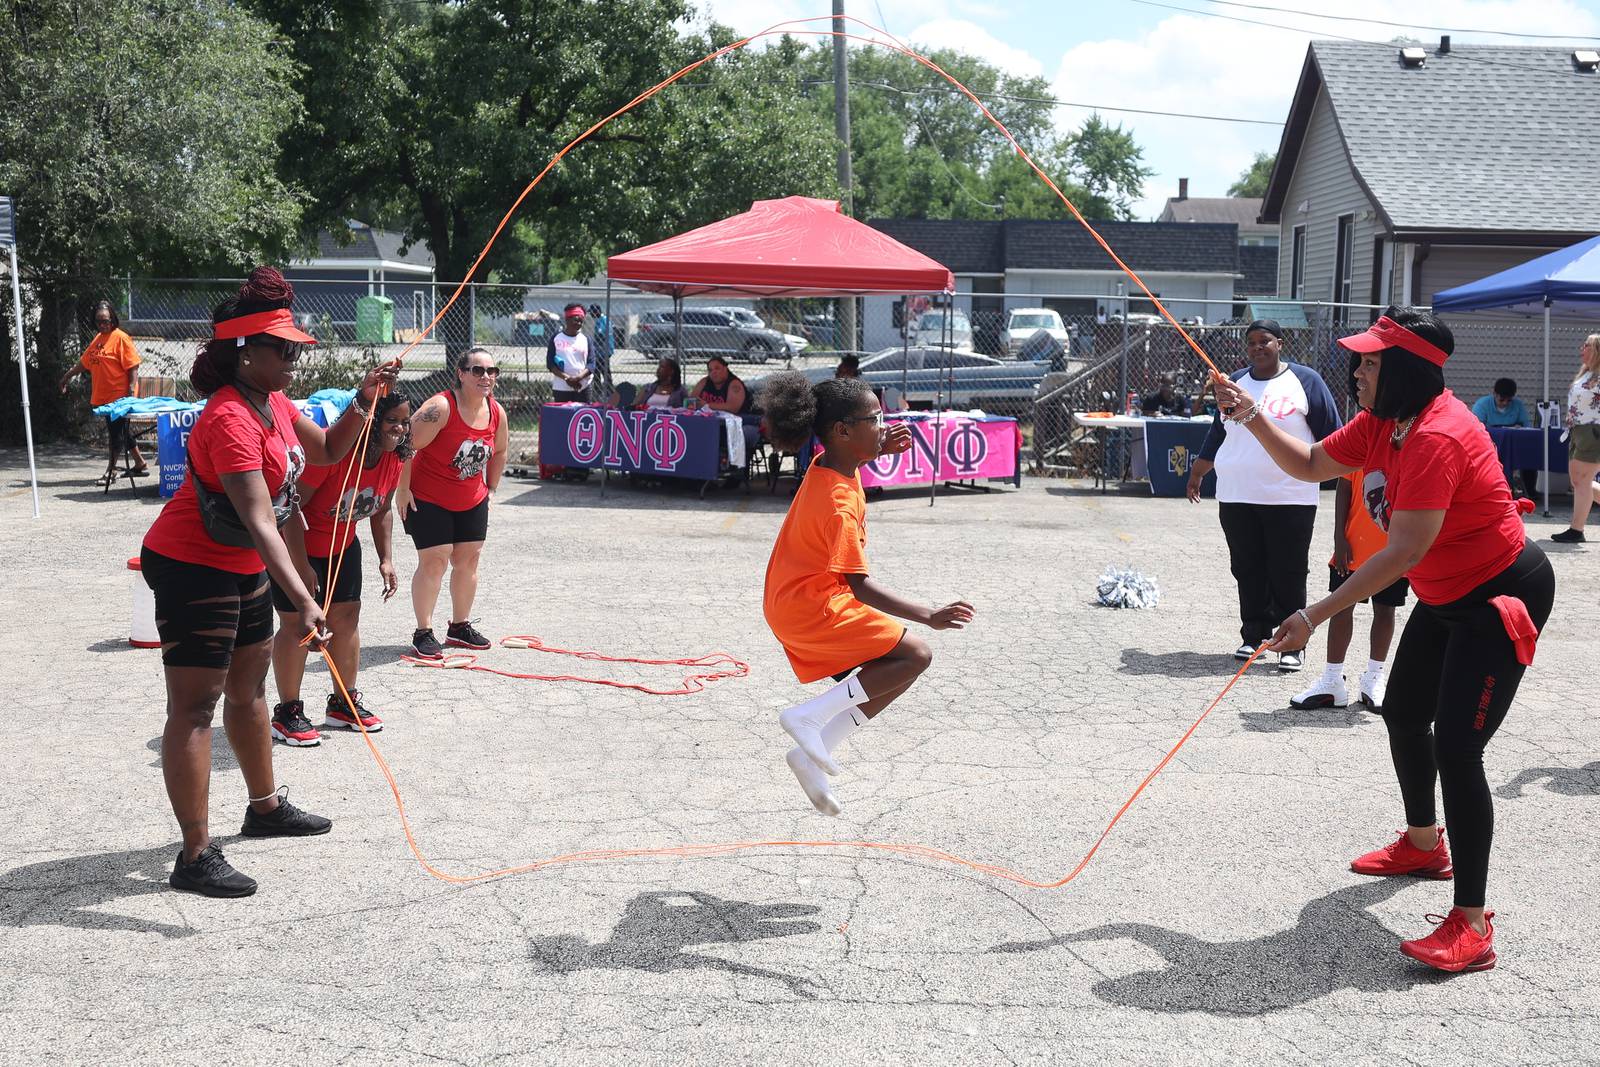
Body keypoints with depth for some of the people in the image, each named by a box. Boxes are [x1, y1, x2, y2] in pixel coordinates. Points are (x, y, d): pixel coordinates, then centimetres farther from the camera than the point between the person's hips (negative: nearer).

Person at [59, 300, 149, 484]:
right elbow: (84, 362, 24)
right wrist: (68, 376, 27)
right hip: (103, 396, 9)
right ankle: (141, 464, 25)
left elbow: (133, 367, -14)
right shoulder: (98, 339, 14)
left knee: (117, 433, -3)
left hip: (119, 396, -9)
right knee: (118, 432, 15)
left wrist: (132, 391, -20)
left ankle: (111, 471, 2)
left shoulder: (121, 338, -10)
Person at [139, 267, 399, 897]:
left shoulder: (272, 403, 3)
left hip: (241, 568, 10)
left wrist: (363, 401, 0)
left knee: (249, 689, 21)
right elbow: (259, 521, -36)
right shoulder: (230, 419, -27)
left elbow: (328, 451, 17)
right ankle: (195, 857, -2)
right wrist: (302, 600, -43)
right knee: (194, 708, -6)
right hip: (190, 568, -10)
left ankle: (266, 808, 38)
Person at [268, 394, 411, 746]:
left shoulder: (393, 458, -9)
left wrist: (386, 559, 0)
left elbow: (382, 511, 8)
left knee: (347, 617, 8)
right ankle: (287, 713, 5)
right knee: (296, 623, -6)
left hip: (341, 545, 7)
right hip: (295, 543, -7)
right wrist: (302, 566, -28)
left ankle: (343, 704, 22)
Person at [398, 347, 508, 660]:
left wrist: (489, 488, 15)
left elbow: (500, 451, 15)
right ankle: (423, 632, 2)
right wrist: (402, 489, -19)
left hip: (472, 502, 6)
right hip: (428, 499, -6)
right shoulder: (440, 407, -24)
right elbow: (407, 445, -22)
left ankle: (460, 626, 25)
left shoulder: (497, 413, -4)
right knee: (434, 561, -7)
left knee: (468, 559, 11)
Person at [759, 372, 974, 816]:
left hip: (794, 603, 10)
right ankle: (810, 716, -10)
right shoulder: (838, 504, -26)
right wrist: (929, 616, -29)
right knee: (916, 655, -12)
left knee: (884, 680, 12)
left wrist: (878, 448, 14)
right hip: (813, 608, -10)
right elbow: (859, 585, -27)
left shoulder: (825, 466, 2)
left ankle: (812, 754, 11)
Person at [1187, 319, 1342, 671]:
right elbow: (1218, 432, 22)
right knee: (1248, 572, 8)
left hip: (1290, 500, -4)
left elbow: (1331, 435, 0)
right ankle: (1253, 636, 18)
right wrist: (1197, 471, 24)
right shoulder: (1234, 382, 13)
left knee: (1288, 576, -2)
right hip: (1236, 499, 4)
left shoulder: (1305, 381, -1)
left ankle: (1291, 645, 6)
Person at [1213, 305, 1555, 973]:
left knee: (1455, 748, -18)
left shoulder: (1437, 437, -30)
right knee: (1403, 715, 23)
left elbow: (1405, 552, -34)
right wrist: (1251, 417, -1)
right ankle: (1424, 845, 47)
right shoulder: (1381, 424, -1)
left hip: (1502, 597, -11)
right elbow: (1310, 465, 13)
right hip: (1445, 598, 11)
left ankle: (1471, 927, -13)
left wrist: (1317, 615, -35)